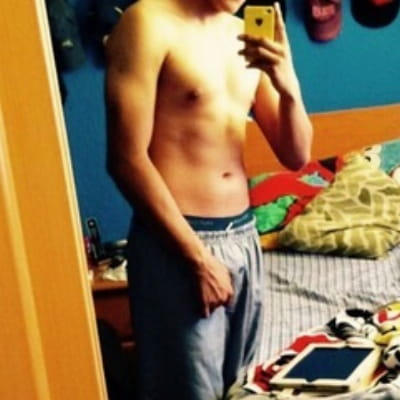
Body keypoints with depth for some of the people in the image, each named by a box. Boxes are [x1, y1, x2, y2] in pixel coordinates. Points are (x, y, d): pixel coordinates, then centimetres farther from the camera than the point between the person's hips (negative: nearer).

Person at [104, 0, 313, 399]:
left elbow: (295, 156, 8)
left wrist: (289, 87, -11)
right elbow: (127, 159, -16)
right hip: (177, 242, -7)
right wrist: (199, 258, -17)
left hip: (243, 236, 7)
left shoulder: (247, 37, 10)